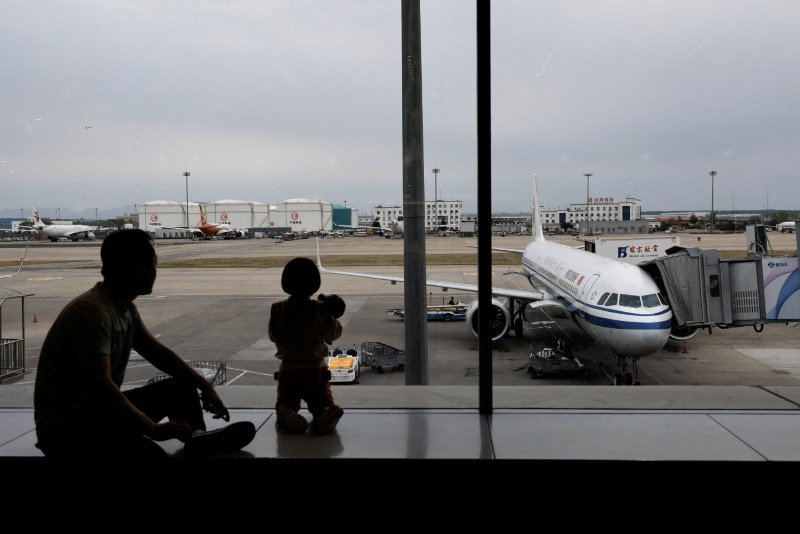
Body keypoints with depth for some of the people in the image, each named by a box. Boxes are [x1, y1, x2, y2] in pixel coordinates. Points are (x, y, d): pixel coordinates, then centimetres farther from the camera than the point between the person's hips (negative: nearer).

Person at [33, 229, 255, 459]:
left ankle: (197, 437, -11)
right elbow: (99, 387, -33)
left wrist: (204, 385, 9)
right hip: (63, 422, -10)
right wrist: (154, 429, -31)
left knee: (182, 385, 10)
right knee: (150, 454, -38)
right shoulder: (92, 311, -24)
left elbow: (157, 352, 19)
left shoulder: (126, 309, 6)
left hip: (101, 408, 10)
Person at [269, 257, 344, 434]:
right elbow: (334, 333, 2)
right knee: (323, 403, 11)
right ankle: (327, 413, -27)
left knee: (284, 403, 15)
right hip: (316, 369, -1)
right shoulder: (319, 310, -8)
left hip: (288, 371, 1)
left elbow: (272, 335, 10)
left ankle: (287, 413, -22)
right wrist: (332, 318, 17)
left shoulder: (277, 309, -3)